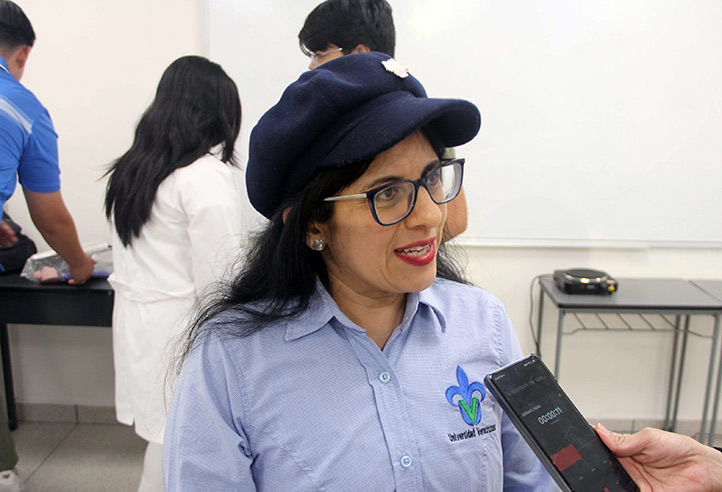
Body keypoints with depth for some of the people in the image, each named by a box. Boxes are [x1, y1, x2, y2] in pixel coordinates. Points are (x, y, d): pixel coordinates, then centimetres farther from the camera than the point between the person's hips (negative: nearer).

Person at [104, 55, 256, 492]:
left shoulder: (131, 168, 11)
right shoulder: (206, 175, -16)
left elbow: (138, 259, 13)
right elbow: (222, 280, -18)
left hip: (134, 321, 8)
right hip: (183, 334, -8)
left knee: (165, 436, 15)